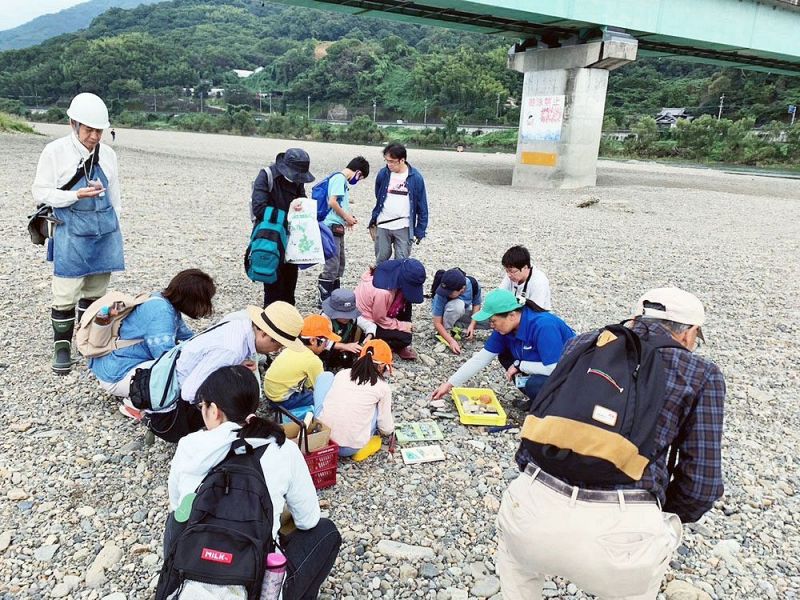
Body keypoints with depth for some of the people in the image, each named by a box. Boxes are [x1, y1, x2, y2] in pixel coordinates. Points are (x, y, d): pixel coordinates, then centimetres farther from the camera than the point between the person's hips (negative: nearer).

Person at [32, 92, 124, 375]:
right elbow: (41, 192, -4)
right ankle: (62, 347, 14)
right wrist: (77, 195, -19)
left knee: (95, 292, 11)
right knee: (66, 295, -2)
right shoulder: (55, 151, -5)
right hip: (72, 235, -4)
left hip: (105, 233, 4)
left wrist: (115, 229, 16)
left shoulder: (107, 154, 6)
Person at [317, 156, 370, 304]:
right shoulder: (339, 178, -12)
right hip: (332, 226, -10)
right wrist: (347, 217, -10)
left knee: (339, 264, 17)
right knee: (332, 265, -7)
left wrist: (348, 217, 9)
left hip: (337, 227, 10)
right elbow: (332, 202, -21)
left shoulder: (342, 180, 16)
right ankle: (325, 298, -2)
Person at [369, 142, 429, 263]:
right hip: (382, 226, 2)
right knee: (381, 259, 12)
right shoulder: (383, 174, -2)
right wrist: (373, 219, 11)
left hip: (403, 227, -2)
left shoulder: (416, 177, -8)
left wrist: (420, 230, -3)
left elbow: (422, 206, -2)